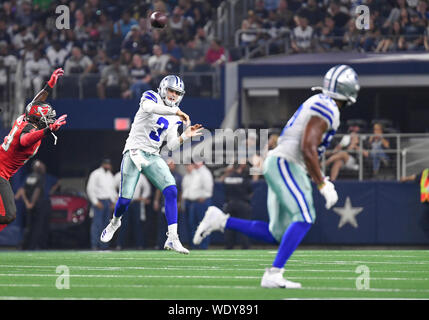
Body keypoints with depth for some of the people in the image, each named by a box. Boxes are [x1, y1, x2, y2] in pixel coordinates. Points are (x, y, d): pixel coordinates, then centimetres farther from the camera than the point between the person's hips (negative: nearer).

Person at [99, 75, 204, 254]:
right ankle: (115, 222, 31)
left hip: (153, 158, 5)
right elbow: (149, 107, -29)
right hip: (135, 151, -5)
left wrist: (185, 136, -7)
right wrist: (176, 112, -33)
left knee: (171, 191, -16)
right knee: (125, 199, -5)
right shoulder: (151, 97, -2)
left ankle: (172, 238, -19)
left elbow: (171, 145, 10)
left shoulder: (174, 118, 15)